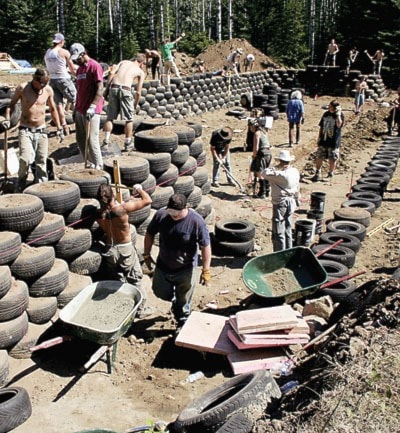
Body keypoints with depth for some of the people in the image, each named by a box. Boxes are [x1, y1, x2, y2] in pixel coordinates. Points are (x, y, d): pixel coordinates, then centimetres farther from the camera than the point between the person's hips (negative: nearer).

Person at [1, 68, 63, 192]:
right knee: (25, 159, -19)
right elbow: (12, 104, 8)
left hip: (41, 131, 3)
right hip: (25, 130, -3)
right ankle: (20, 187, 2)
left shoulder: (48, 90, 3)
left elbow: (53, 109, 17)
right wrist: (7, 119, -9)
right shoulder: (22, 88, -5)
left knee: (41, 162, 2)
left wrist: (59, 128, 16)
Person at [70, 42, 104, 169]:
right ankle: (88, 165, 20)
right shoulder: (79, 69, 18)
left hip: (91, 111, -9)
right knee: (80, 140, 10)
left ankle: (98, 167, -1)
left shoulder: (95, 66, -8)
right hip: (80, 110, 9)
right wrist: (76, 108, 20)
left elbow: (99, 89, -16)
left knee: (92, 140, -9)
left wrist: (92, 106, -25)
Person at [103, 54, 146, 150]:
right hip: (125, 89, -2)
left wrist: (106, 89, 7)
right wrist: (135, 106, 22)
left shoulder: (123, 62, 23)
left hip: (113, 88, 3)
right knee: (129, 119, 12)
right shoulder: (141, 72, 17)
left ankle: (106, 141, 8)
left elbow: (112, 73, 6)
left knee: (110, 116, 13)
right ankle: (128, 144, 16)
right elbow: (138, 92, 12)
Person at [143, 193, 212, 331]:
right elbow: (150, 234, 1)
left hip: (185, 270, -3)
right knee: (160, 292, 19)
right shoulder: (161, 214, -16)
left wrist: (206, 271, -16)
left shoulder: (196, 221, -25)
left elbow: (205, 247, -17)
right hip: (163, 266, 3)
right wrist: (147, 255, 6)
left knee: (183, 302, 13)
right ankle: (174, 299, 51)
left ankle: (182, 325, 38)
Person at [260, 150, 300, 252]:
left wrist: (277, 167, -16)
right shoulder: (295, 172, 1)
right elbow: (297, 190, 11)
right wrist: (296, 200, 24)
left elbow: (263, 173, -24)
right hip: (291, 203, 8)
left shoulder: (279, 173, -21)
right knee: (288, 229, 20)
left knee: (278, 232, 0)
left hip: (280, 203, -8)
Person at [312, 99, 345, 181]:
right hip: (323, 140, 4)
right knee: (319, 157, 7)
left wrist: (338, 113, -25)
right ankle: (317, 174, 21)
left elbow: (339, 125, -28)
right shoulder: (326, 114, 6)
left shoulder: (340, 115, -8)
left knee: (332, 159, 5)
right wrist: (319, 137, 9)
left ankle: (330, 174, 21)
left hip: (334, 141, -4)